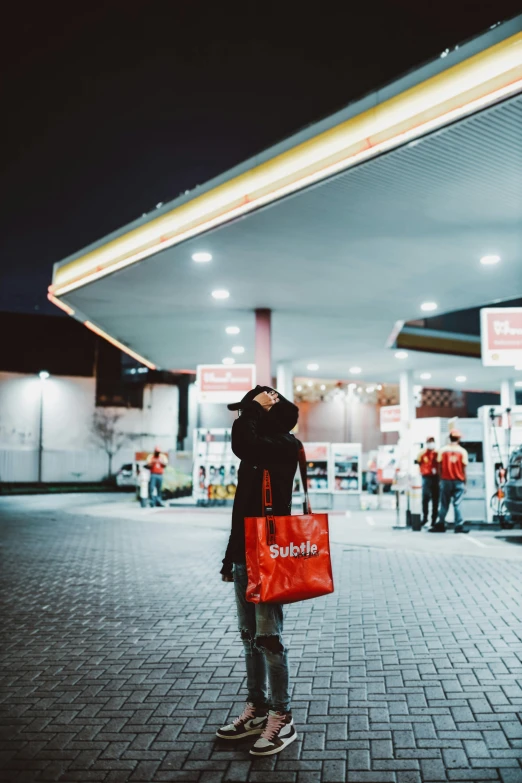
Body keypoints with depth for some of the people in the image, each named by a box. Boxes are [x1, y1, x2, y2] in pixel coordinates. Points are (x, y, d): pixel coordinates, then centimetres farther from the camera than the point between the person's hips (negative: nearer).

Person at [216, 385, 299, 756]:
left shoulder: (286, 446, -12)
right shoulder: (258, 449, 14)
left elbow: (241, 443, -33)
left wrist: (255, 406, -16)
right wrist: (230, 557, 18)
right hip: (245, 558, 9)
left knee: (269, 638, -2)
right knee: (250, 637, 15)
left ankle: (282, 718, 11)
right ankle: (258, 708, 27)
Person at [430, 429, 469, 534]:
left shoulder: (443, 450, 1)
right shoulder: (462, 451, -1)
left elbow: (440, 465, 1)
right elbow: (464, 467, -2)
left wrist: (441, 478, 10)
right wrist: (464, 482, 5)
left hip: (446, 480, 1)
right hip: (458, 481, -1)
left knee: (444, 504, 7)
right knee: (457, 504, 0)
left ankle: (441, 525, 10)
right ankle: (459, 526, -1)